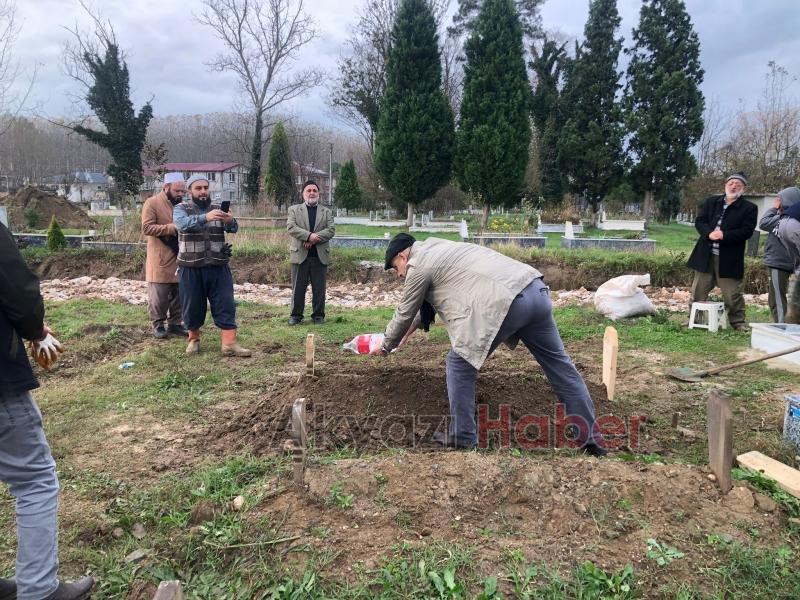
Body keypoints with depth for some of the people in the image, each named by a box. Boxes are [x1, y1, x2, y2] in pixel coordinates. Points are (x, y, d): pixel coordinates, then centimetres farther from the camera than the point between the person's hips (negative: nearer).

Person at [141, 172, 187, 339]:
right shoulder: (152, 203, -8)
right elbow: (146, 228, -16)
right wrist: (171, 228, -22)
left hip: (179, 257, 6)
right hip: (160, 259, -6)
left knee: (179, 292, 9)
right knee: (159, 294, 0)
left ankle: (175, 323, 20)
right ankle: (158, 324, 13)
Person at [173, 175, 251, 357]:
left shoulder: (218, 209, 9)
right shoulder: (181, 209, 1)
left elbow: (233, 228, -7)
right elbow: (182, 223, -23)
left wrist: (230, 221, -32)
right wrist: (205, 217, -40)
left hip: (218, 267, 2)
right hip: (191, 268, -2)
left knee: (225, 305, -1)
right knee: (192, 306, 7)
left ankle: (229, 344, 1)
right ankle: (194, 339, 26)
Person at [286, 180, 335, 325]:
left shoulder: (327, 212, 13)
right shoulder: (294, 209, 10)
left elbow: (331, 230, -1)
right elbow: (291, 227, -6)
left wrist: (313, 239, -14)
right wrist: (309, 235, -19)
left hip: (320, 255, 1)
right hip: (300, 254, -1)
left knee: (319, 288, 5)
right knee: (298, 288, 4)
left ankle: (318, 315, 14)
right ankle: (296, 314, 14)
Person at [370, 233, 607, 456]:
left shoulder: (418, 266, 6)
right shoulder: (438, 249, 32)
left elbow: (405, 313, 15)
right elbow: (424, 306, 43)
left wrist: (386, 346, 30)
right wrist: (410, 330, 49)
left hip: (506, 302, -9)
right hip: (536, 290, 9)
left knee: (459, 365, 7)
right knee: (559, 364, 14)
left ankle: (462, 437, 16)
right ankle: (590, 437, 22)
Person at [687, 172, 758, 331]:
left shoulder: (749, 208, 0)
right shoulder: (711, 201, 10)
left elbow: (747, 231, -9)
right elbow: (699, 221, 4)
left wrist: (724, 235, -22)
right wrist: (709, 233, -15)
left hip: (729, 258, -3)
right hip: (706, 254, 3)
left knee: (733, 293, 2)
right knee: (698, 290, 11)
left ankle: (737, 322, 16)